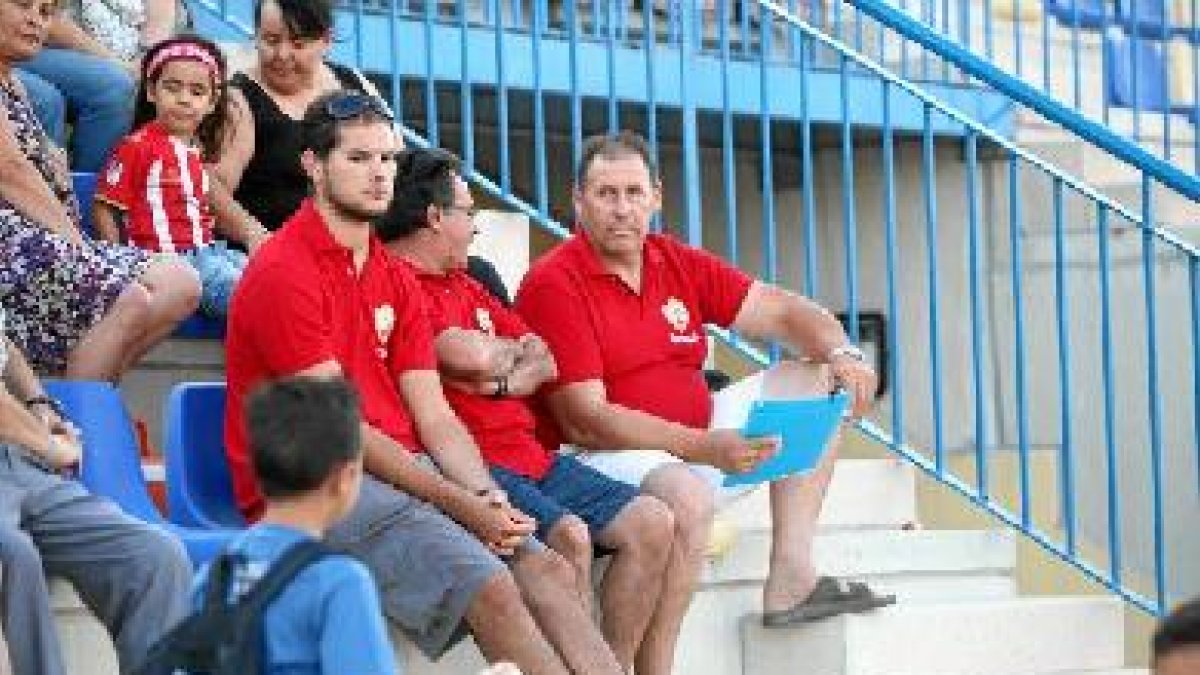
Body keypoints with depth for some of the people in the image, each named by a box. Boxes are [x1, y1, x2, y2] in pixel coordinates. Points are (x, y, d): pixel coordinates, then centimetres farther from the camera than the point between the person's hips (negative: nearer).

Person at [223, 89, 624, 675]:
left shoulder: (396, 280, 18)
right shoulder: (283, 271, -8)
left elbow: (434, 417, 11)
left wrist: (487, 496, -9)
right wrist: (460, 505, -15)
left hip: (405, 470, 8)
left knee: (547, 570, -12)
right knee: (490, 588, -25)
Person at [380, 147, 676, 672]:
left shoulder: (467, 287, 24)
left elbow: (544, 363, 18)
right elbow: (471, 357, -21)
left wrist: (504, 381, -6)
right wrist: (512, 350, 4)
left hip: (530, 455, 10)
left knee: (650, 524, 0)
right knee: (569, 537, -31)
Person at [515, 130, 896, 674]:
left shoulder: (679, 264, 9)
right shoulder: (554, 283, -13)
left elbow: (780, 311, 14)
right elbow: (584, 420, -19)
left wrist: (841, 353, -10)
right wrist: (704, 448, -26)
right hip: (601, 459, -8)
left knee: (817, 380, 8)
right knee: (687, 495, -39)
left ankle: (789, 577, -3)